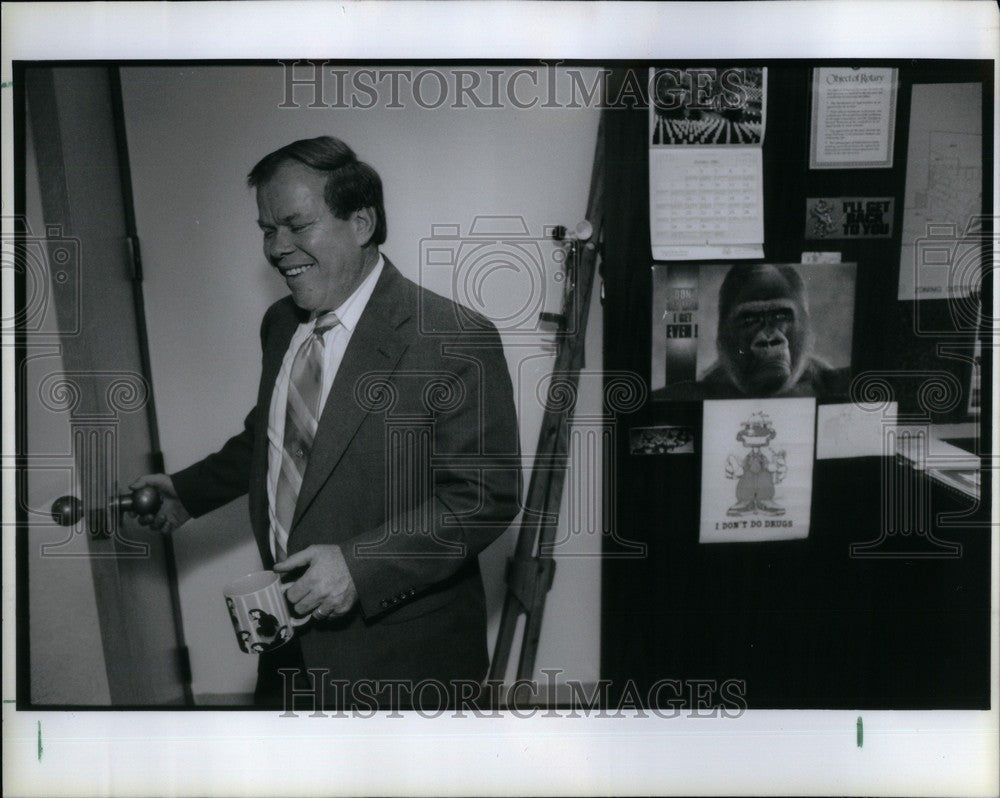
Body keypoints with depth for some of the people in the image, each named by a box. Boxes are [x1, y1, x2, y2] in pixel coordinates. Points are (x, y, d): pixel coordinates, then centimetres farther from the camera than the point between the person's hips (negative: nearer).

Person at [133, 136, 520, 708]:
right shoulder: (281, 324, 5)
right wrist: (188, 493, 16)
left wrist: (359, 564, -27)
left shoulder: (457, 341, -20)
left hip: (404, 649, -6)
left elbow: (486, 496, -21)